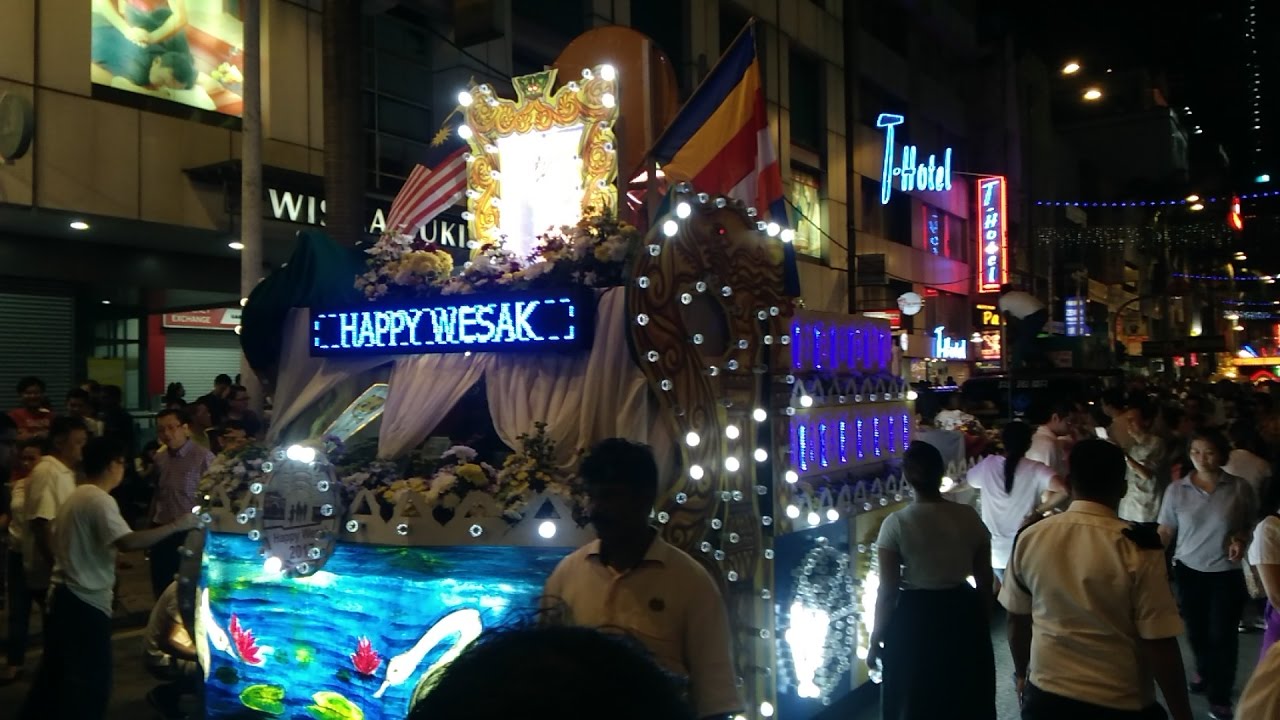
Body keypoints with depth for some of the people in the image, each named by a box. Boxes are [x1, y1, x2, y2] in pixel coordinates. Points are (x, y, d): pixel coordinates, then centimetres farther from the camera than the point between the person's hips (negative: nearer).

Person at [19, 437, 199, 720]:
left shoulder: (75, 497, 13)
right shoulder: (100, 500, -18)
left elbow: (59, 541, 21)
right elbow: (127, 542, -32)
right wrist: (176, 526, -28)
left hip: (65, 595, 10)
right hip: (86, 601, -10)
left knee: (56, 670, 21)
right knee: (90, 679, -3)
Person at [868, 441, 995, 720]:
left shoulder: (896, 524, -16)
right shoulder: (969, 517, -7)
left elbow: (888, 591, -13)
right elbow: (985, 581, 1)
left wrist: (876, 640, -1)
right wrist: (981, 622, 17)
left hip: (915, 618, -3)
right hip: (963, 613, 3)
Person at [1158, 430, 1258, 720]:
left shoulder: (1239, 488, -8)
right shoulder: (1176, 490, -6)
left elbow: (1252, 524, 5)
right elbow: (1166, 531, -2)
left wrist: (1241, 540, -15)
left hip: (1227, 573, -1)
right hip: (1189, 570, 2)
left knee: (1222, 635, 2)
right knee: (1195, 630, 15)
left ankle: (1220, 695, 16)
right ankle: (1205, 672, 43)